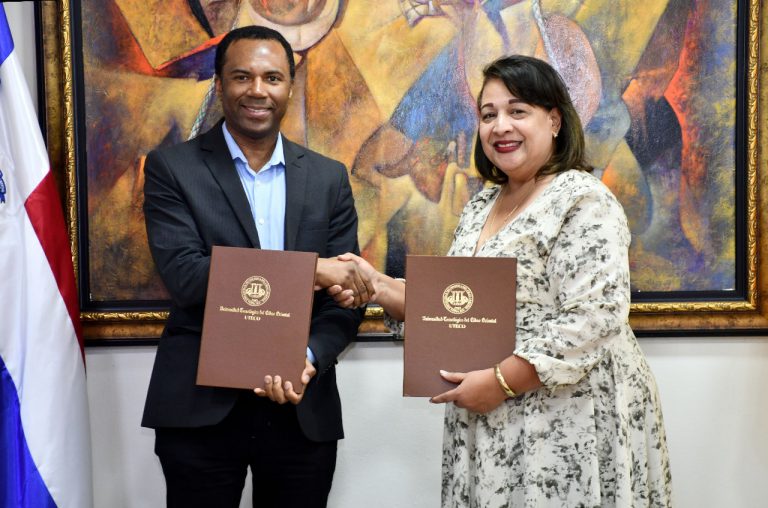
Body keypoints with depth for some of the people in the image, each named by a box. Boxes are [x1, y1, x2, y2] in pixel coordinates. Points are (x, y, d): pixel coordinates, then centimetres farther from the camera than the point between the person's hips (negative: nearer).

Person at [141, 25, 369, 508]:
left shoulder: (329, 178, 7)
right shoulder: (172, 169, -1)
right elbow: (185, 277, -14)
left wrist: (309, 359, -15)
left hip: (303, 410, 3)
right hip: (200, 408, -2)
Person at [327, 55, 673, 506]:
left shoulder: (583, 201, -13)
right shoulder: (481, 207, 10)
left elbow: (593, 321, -21)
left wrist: (501, 382, -21)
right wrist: (379, 286, -1)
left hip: (571, 422, -7)